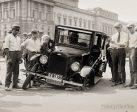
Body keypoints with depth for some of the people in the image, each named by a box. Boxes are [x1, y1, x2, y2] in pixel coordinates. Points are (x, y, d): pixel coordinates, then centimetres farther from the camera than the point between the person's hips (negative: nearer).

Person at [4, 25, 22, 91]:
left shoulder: (18, 38, 18)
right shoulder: (8, 37, -2)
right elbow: (6, 48, -9)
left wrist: (20, 57, 13)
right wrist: (8, 57, -18)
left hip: (17, 54, 6)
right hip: (11, 54, -6)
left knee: (16, 71, 7)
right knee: (9, 70, -8)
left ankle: (15, 84, 15)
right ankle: (7, 85, -6)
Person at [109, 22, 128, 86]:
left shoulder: (125, 35, 5)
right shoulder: (113, 36, 17)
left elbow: (124, 44, -10)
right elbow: (111, 45, 11)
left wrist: (116, 43, -21)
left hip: (121, 51, -4)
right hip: (114, 51, 4)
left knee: (122, 67, -5)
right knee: (114, 67, 4)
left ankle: (123, 82, 1)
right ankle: (116, 81, 11)